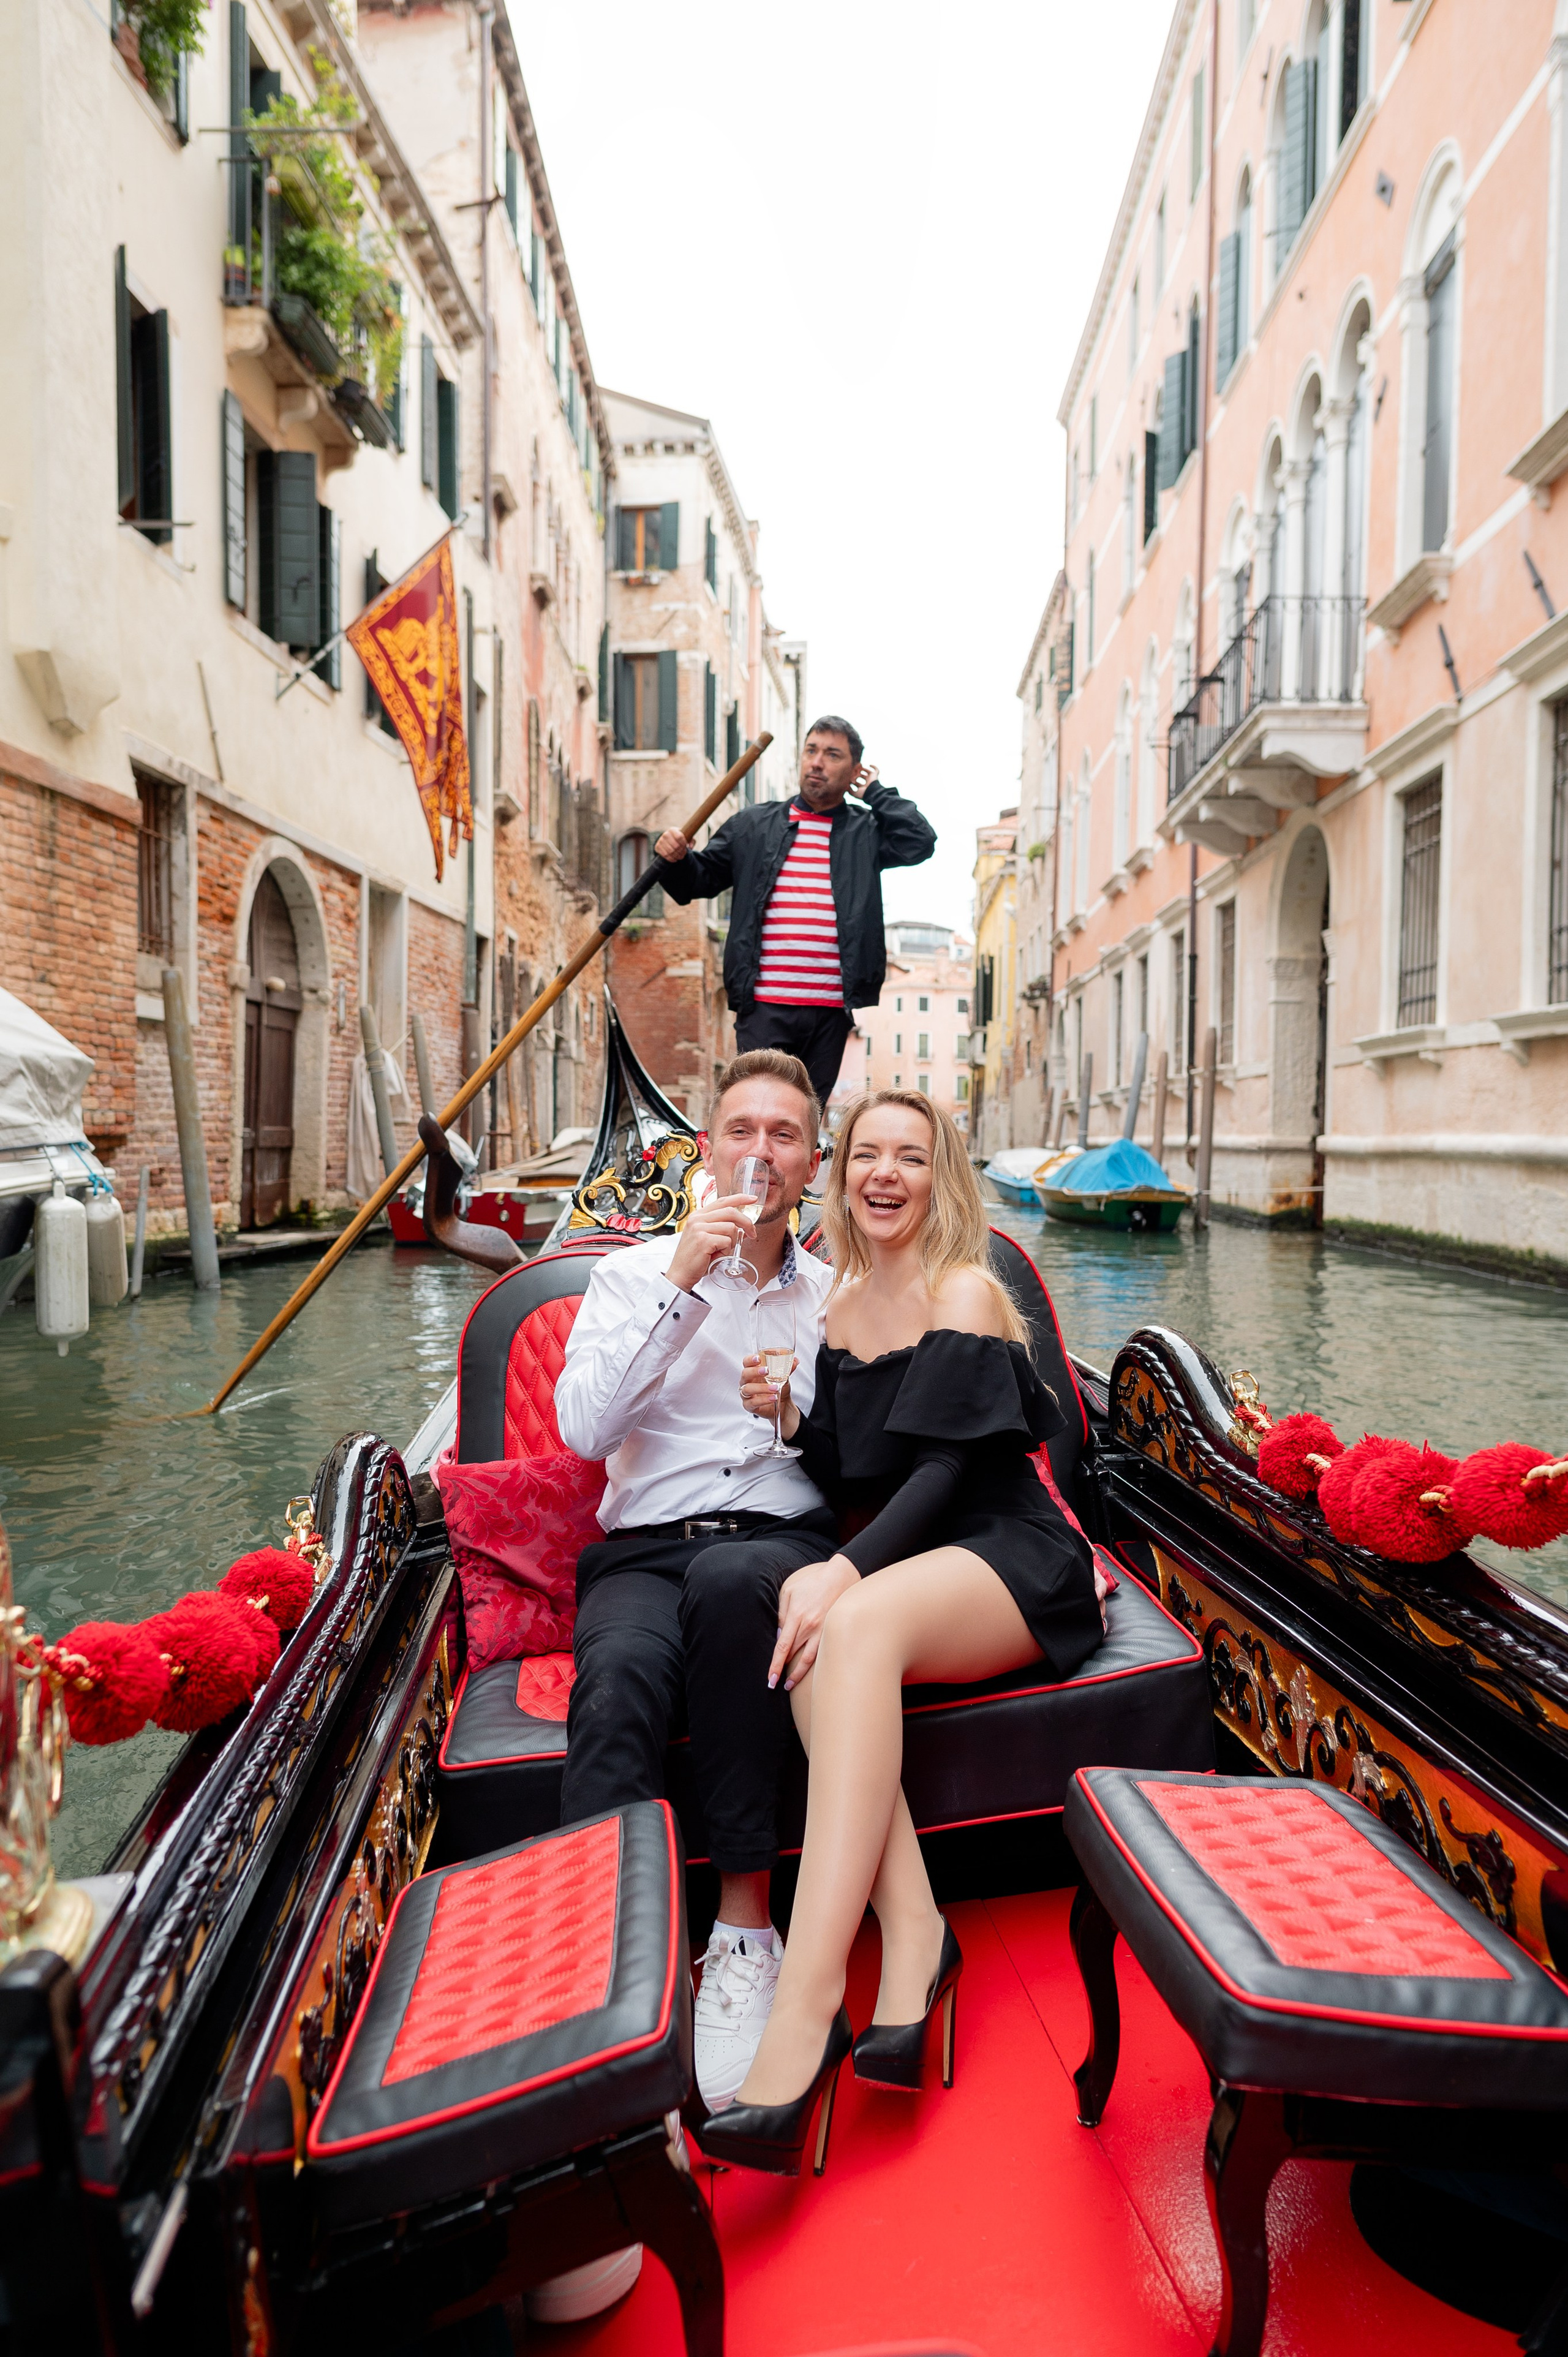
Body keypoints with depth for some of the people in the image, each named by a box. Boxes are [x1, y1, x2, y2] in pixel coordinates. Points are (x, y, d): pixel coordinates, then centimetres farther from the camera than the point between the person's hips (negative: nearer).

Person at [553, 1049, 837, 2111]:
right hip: (644, 1550, 1)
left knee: (730, 1580, -36)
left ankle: (746, 1926, -26)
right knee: (621, 1676, -33)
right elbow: (585, 1429, -4)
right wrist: (682, 1280, -10)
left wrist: (802, 1410, -4)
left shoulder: (840, 1294, 18)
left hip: (786, 1541, 0)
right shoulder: (633, 1273, 13)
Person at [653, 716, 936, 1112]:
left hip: (832, 1009, 1)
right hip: (764, 1008, -1)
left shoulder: (867, 831, 11)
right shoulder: (752, 826, 12)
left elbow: (921, 841, -6)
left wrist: (875, 793, 5)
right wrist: (677, 859, -7)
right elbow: (700, 880, 15)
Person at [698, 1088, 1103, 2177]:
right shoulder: (843, 1306, 14)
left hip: (1011, 1559, -6)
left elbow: (945, 1470, -15)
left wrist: (845, 1573, -28)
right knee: (813, 1638, -29)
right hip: (901, 1568, 6)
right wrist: (793, 1416, -5)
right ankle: (913, 1933, -31)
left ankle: (805, 2004, -41)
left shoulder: (964, 1293, -6)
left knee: (857, 1623, -36)